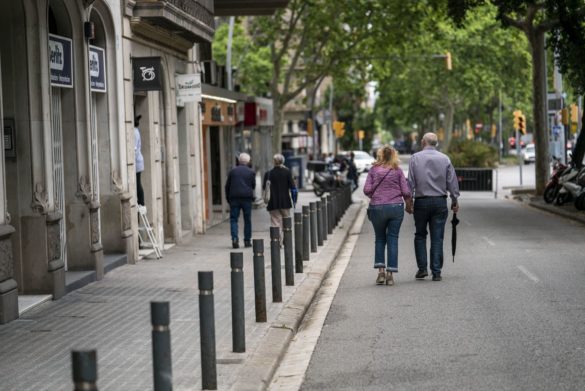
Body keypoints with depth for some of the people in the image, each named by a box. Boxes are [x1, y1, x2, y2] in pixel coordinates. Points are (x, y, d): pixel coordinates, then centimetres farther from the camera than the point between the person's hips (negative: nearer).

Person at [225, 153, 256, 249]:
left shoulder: (233, 171, 6)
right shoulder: (251, 172, 3)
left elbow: (227, 186, 6)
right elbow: (253, 185, 6)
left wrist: (228, 198, 13)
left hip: (234, 197, 0)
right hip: (247, 197, 0)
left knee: (234, 219, 1)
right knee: (247, 220, 9)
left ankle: (235, 239, -15)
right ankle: (247, 240, 10)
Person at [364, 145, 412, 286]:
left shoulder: (374, 170, 2)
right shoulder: (398, 171, 2)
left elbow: (367, 190, -3)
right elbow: (406, 192, -2)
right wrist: (409, 205, 16)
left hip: (377, 207, 0)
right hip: (396, 207, 0)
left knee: (380, 239, 14)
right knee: (393, 239, 5)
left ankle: (381, 270, 4)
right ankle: (390, 274, 1)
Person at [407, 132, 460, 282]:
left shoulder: (415, 158, -3)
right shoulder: (445, 158, 2)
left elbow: (410, 182, -5)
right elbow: (452, 181, 3)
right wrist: (455, 200, 11)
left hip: (421, 201, -1)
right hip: (440, 201, 1)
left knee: (420, 235, 13)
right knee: (437, 238, 4)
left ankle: (422, 268, 6)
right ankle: (436, 272, 1)